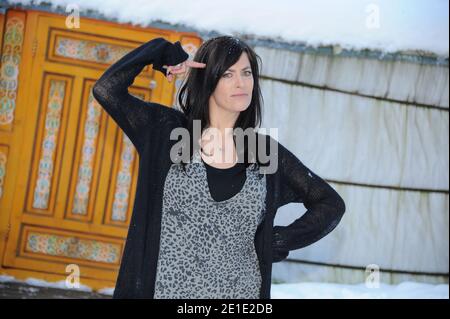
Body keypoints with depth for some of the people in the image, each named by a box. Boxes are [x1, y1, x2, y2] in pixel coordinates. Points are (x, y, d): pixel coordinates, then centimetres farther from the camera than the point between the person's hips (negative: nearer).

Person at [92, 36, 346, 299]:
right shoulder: (167, 131, 1)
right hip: (167, 289, -1)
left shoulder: (266, 151, 3)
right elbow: (107, 89, -8)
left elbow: (331, 204, 10)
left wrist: (278, 242, -1)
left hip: (239, 291, 1)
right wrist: (163, 52, -6)